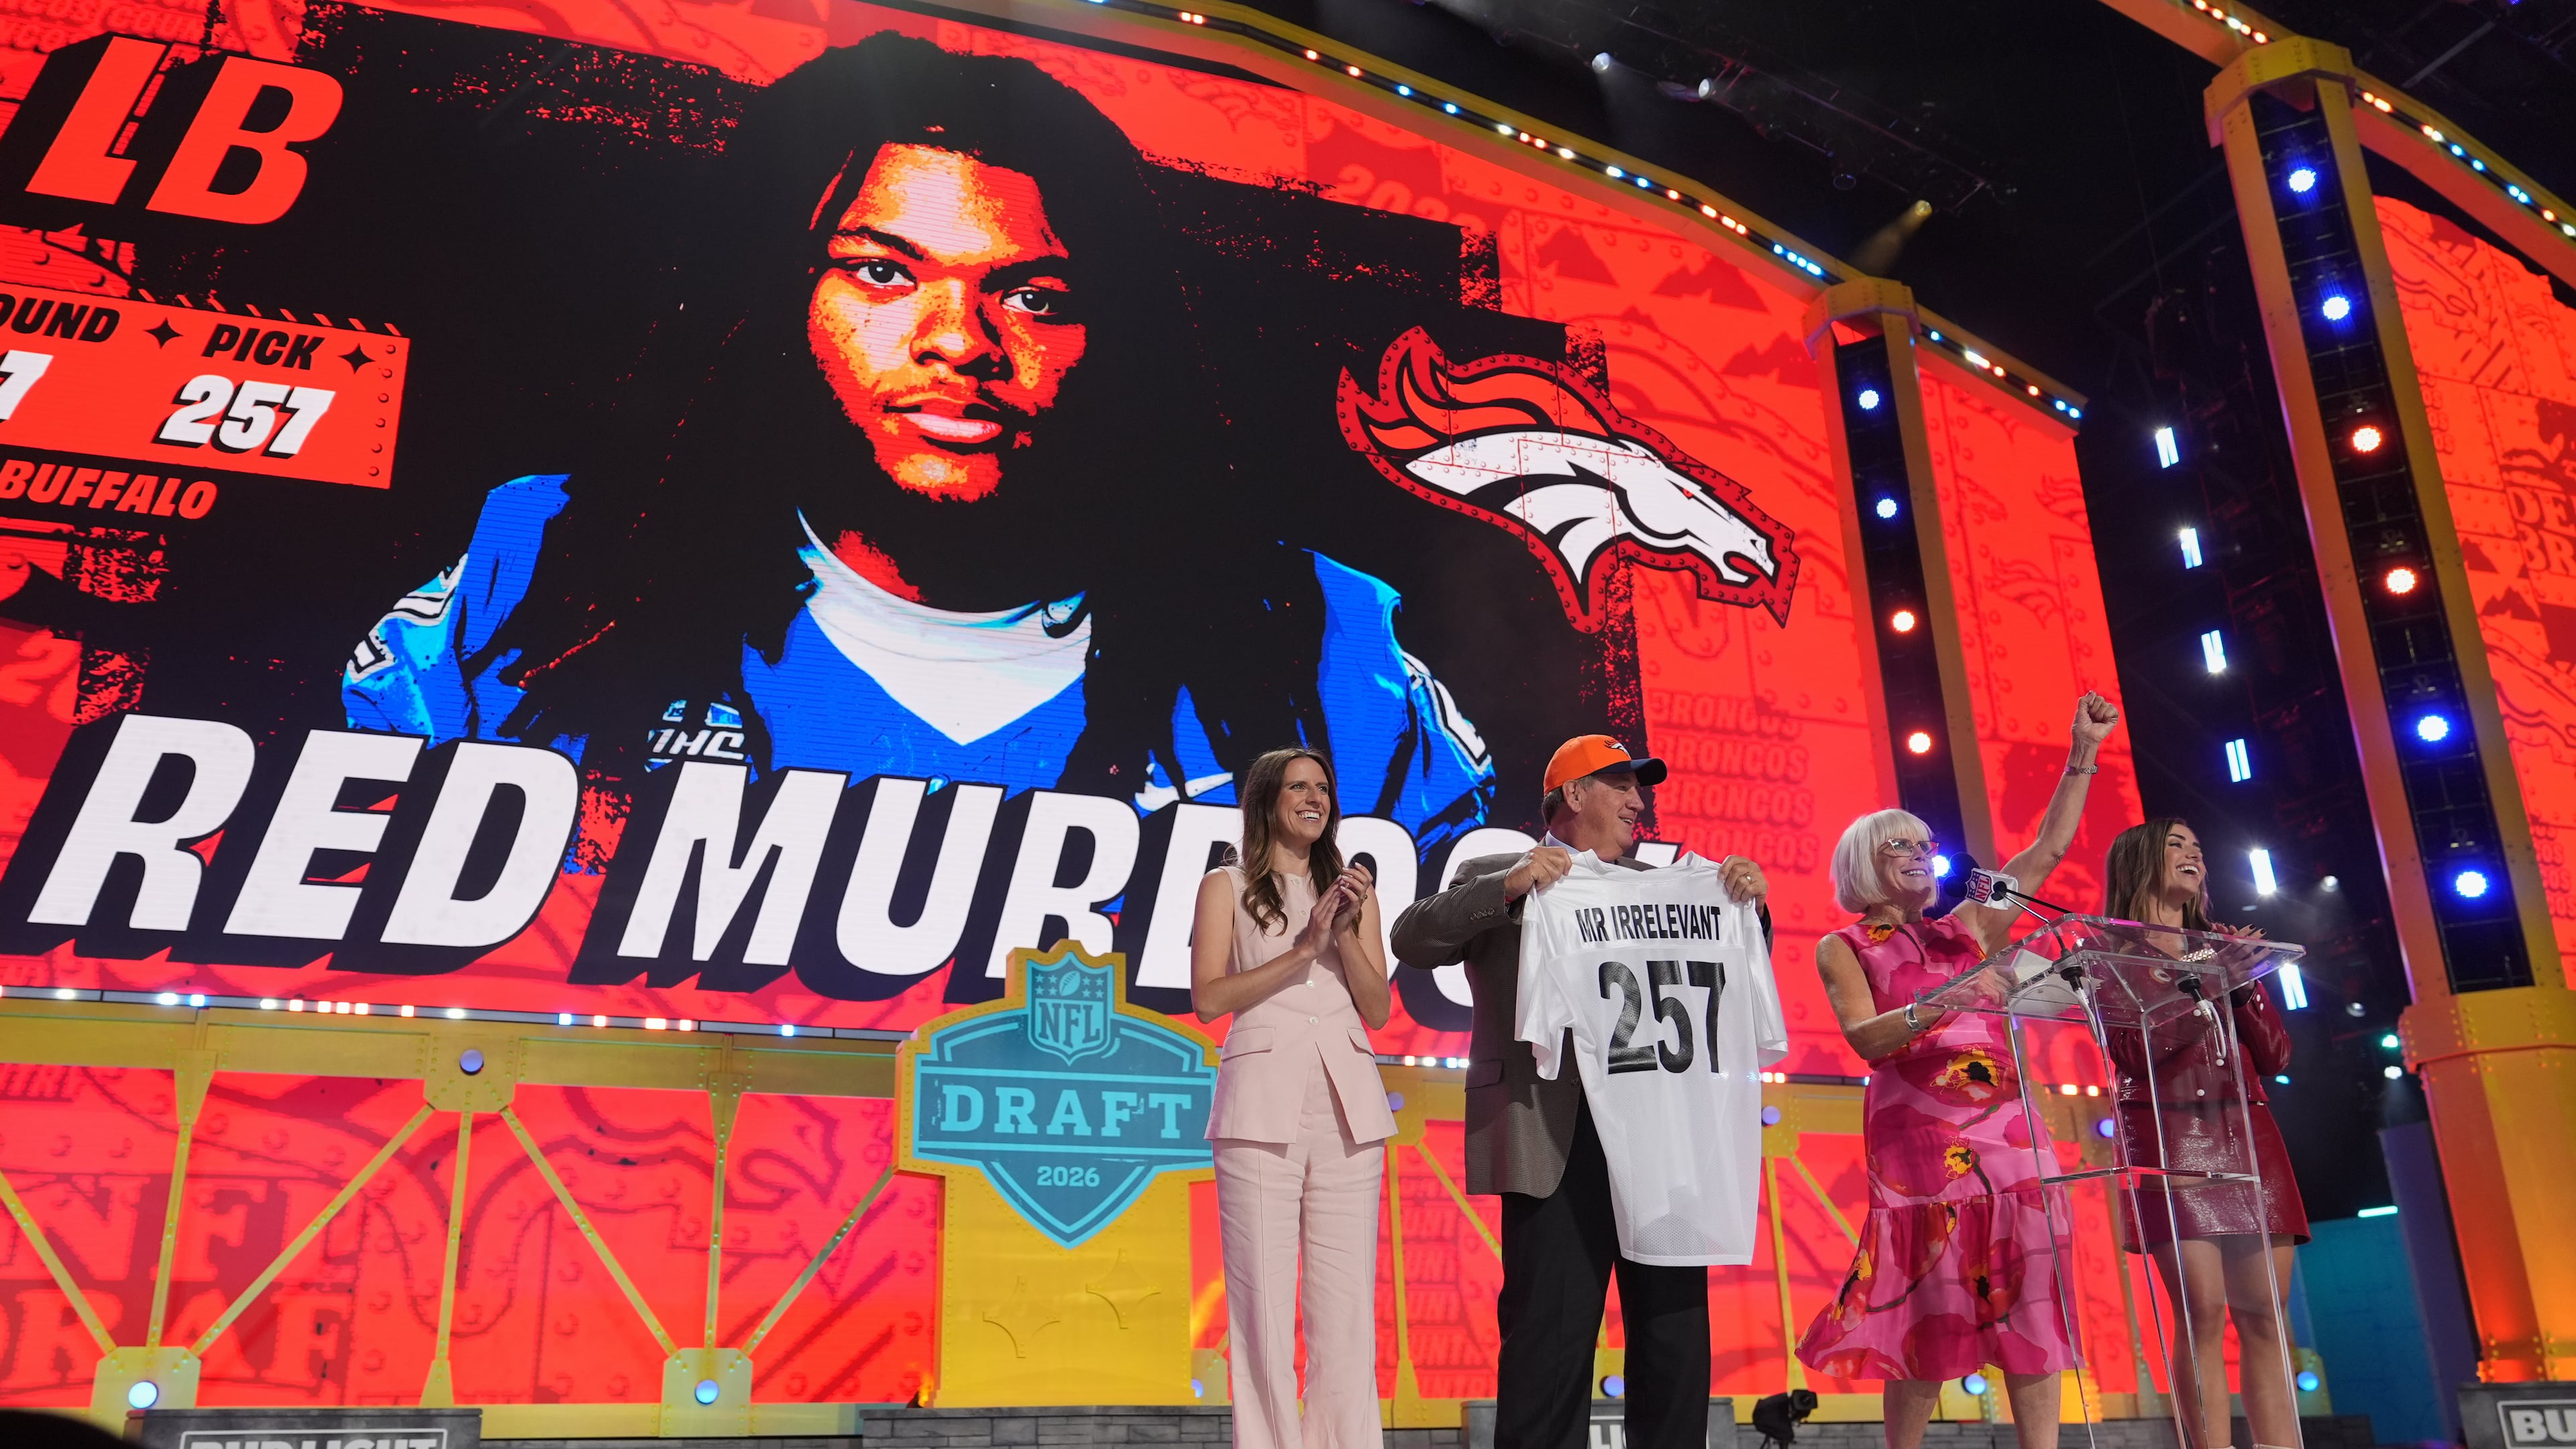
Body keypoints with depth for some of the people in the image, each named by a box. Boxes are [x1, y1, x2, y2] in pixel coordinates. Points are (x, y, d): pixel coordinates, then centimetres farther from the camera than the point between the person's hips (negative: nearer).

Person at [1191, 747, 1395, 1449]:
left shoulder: (1352, 890, 18)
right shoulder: (1227, 886, 10)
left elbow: (1378, 1009, 12)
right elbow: (1207, 997, -3)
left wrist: (1346, 934, -4)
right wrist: (1304, 949, -9)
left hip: (1346, 1101, 3)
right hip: (1263, 1096, -3)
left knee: (1347, 1296, 1)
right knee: (1263, 1294, -4)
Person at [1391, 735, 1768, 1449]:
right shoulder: (1497, 877, 8)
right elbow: (1411, 940, -5)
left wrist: (1749, 909, 2)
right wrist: (1507, 888, -16)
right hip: (1558, 1143, -4)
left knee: (1676, 1337, 8)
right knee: (1551, 1343, -2)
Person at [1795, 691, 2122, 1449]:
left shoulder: (1966, 929, 20)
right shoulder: (1843, 949, 8)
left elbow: (2049, 850, 20)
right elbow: (1866, 1038, -8)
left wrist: (2084, 752, 15)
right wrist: (1933, 1009, -26)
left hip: (2007, 1126, 5)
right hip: (1918, 1131, -5)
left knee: (2029, 1307, -3)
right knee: (1933, 1315, -7)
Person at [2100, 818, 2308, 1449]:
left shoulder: (2219, 945, 21)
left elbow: (2276, 1056, 13)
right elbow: (2137, 1049, -9)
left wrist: (2241, 979, 0)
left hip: (2246, 1136, 5)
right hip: (2169, 1135, -5)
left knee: (2265, 1316, -1)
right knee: (2203, 1311, -12)